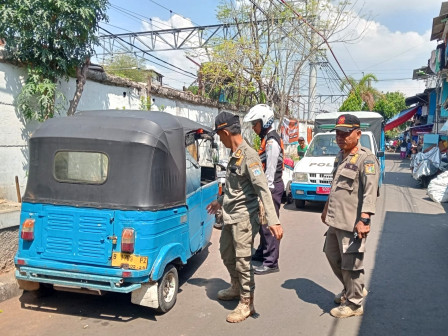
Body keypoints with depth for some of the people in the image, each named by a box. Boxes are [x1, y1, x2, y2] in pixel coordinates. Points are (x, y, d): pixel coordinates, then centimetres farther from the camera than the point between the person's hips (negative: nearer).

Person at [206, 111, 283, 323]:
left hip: (244, 217, -10)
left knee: (242, 260, 0)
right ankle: (236, 287, 44)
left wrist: (273, 220, -32)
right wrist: (220, 201, 33)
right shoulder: (234, 155, 9)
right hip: (229, 216, 10)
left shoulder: (249, 156, -20)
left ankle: (247, 304, 17)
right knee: (226, 253, 22)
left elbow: (263, 190, -26)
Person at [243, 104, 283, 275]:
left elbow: (270, 171, -21)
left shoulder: (272, 141, -17)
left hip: (272, 187, -10)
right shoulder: (266, 139, 15)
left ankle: (271, 262, 1)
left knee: (269, 224, -6)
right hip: (268, 187, 10)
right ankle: (262, 252, 35)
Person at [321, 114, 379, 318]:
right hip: (335, 220, 9)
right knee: (332, 255, 21)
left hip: (352, 223, -9)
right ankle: (352, 289, 42)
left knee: (350, 264, 2)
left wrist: (364, 219, -32)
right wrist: (326, 209, 27)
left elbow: (370, 192, -23)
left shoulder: (366, 159, -14)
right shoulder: (340, 156, 14)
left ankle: (354, 303, 21)